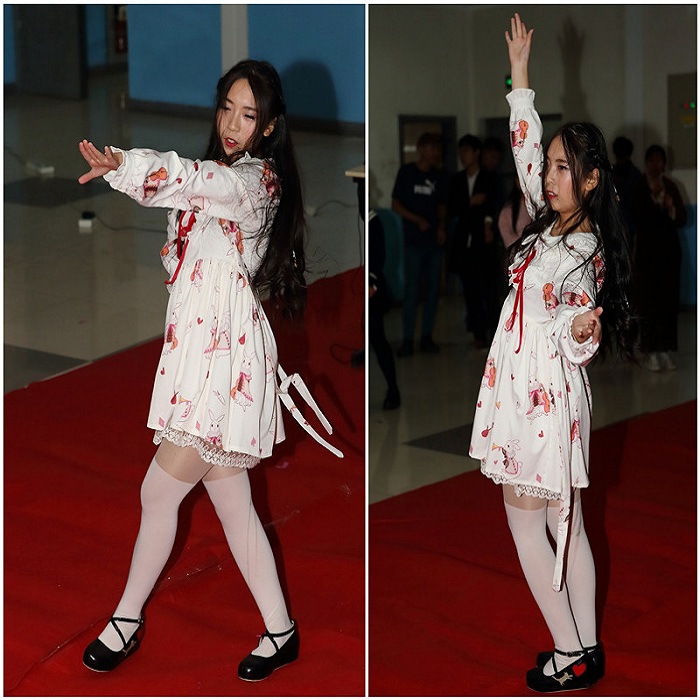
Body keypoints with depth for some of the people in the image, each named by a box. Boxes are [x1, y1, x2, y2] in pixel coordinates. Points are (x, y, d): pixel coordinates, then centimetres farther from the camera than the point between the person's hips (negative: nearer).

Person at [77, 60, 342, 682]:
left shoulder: (257, 180, -10)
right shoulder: (221, 176, 19)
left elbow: (205, 182, -34)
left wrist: (126, 166, -51)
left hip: (226, 354, -9)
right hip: (195, 351, 9)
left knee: (160, 489, -3)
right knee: (231, 502, 11)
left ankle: (128, 618, 13)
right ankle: (281, 630, 17)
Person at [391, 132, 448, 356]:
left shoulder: (438, 176, 10)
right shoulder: (406, 172, 1)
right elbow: (396, 204, 0)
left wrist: (442, 227, -1)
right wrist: (418, 220, -13)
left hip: (435, 241, 4)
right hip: (414, 241, -4)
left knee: (433, 290, 4)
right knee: (411, 290, -6)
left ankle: (427, 337, 12)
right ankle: (407, 340, -2)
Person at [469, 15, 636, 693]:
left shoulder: (582, 255, -19)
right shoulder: (552, 223, 4)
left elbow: (575, 346, -19)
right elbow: (526, 150, 15)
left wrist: (580, 330, -43)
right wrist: (519, 76, 15)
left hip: (546, 397, -9)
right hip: (528, 393, 9)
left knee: (526, 523, 1)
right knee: (565, 524, 12)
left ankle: (569, 654, 9)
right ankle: (587, 649, 21)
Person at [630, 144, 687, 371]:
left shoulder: (671, 187, 6)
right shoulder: (638, 189, -3)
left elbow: (682, 219, 4)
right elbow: (638, 218, -13)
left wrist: (672, 208, -14)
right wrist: (654, 199, -19)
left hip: (669, 249, 3)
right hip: (647, 249, -3)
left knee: (669, 299, 3)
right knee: (648, 300, -5)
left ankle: (665, 351, 10)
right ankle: (651, 352, 0)